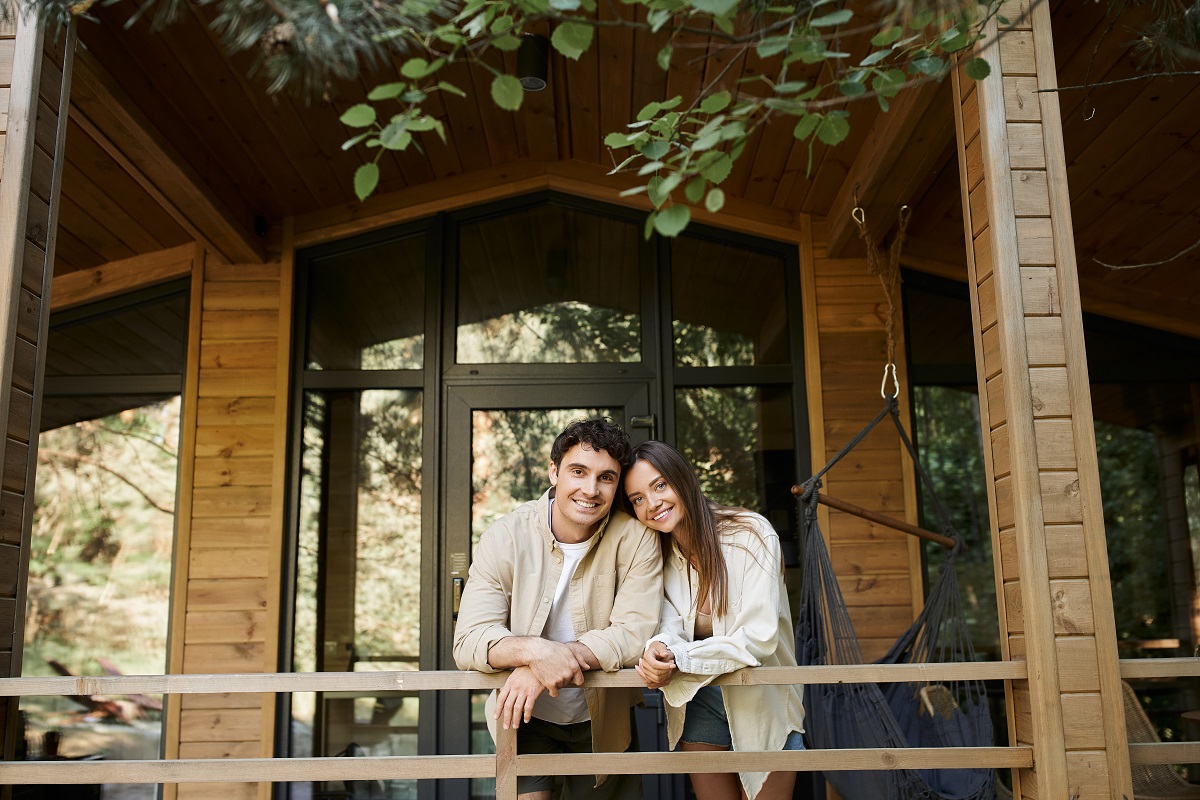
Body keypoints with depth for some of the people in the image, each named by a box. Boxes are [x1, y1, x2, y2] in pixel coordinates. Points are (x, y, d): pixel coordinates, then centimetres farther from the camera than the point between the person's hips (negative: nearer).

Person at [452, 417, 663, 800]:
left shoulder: (635, 537, -16)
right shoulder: (506, 537, -15)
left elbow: (635, 634, -22)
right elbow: (469, 640, -19)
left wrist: (543, 667, -32)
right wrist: (534, 650, -40)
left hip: (603, 721, 1)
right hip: (525, 716, 0)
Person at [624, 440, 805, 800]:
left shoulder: (751, 534, -23)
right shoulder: (656, 552, -4)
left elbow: (759, 638, -26)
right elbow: (669, 623, -11)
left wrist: (679, 659, -32)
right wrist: (660, 646, -34)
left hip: (764, 699, -4)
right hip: (697, 698, 4)